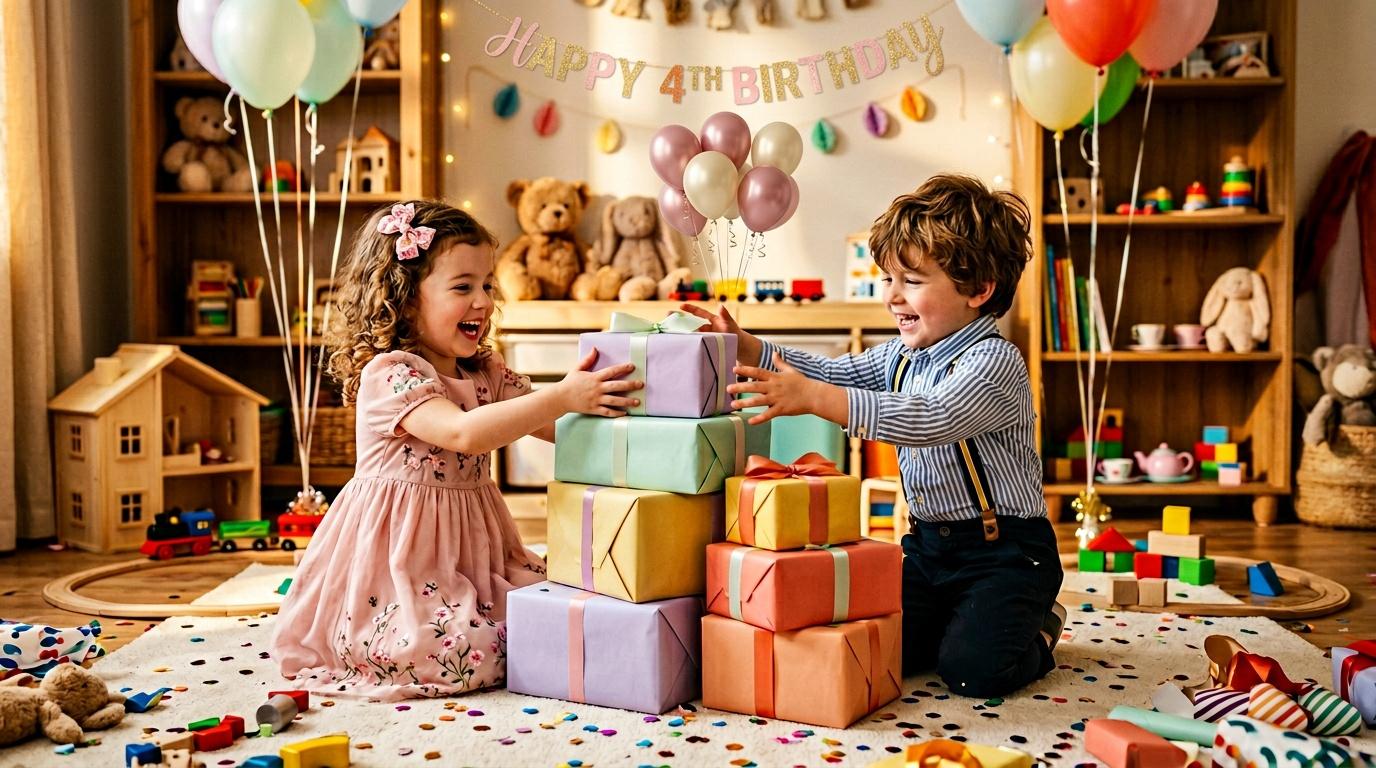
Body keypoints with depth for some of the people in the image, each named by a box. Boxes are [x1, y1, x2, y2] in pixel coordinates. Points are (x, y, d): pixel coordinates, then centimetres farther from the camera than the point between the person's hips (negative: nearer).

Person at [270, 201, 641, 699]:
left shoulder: (487, 374, 9)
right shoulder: (388, 374, -16)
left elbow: (561, 429, 8)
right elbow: (462, 433, -34)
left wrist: (589, 395, -14)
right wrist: (561, 397, -38)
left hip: (470, 554, 8)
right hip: (399, 561, -7)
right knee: (476, 656, -24)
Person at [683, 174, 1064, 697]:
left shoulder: (993, 362, -21)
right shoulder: (902, 356, 7)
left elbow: (931, 420, -36)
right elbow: (836, 372, 13)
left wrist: (812, 398, -43)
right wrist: (746, 349, -3)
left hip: (1004, 549, -7)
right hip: (929, 542, 7)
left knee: (973, 668, -22)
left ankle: (1035, 630, 12)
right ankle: (963, 617, 20)